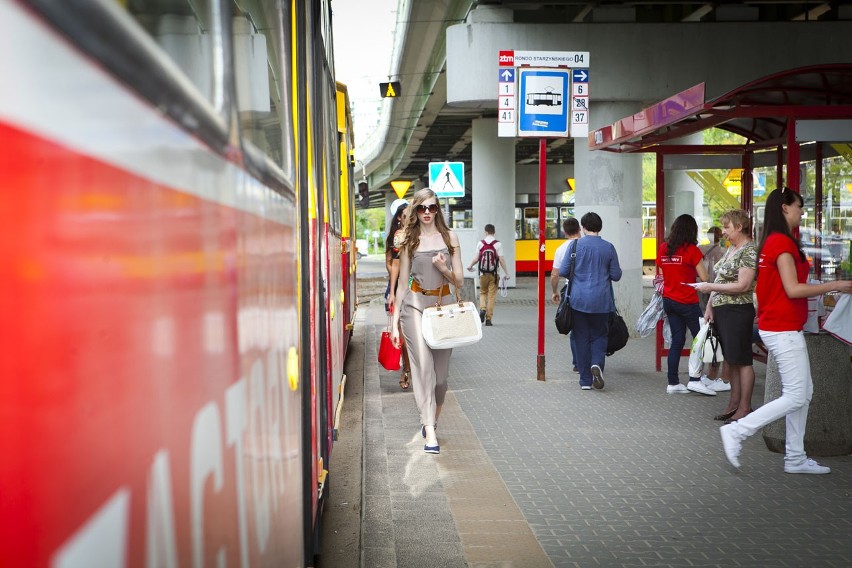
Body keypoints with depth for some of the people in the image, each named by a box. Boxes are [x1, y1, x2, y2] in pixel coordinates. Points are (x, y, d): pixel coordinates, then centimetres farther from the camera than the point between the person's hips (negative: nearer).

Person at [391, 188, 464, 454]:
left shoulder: (449, 237, 7)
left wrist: (443, 268, -14)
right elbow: (402, 284, 9)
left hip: (444, 305, 2)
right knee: (423, 366, -15)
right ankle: (430, 432, -19)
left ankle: (431, 420, 29)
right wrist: (394, 321, 6)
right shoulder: (409, 241, 7)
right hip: (415, 305, -2)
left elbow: (459, 281, 7)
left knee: (440, 372, 6)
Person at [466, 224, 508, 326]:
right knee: (492, 295, 4)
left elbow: (476, 259, 0)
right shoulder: (498, 244, -5)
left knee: (482, 292, 19)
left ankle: (482, 308, -7)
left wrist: (470, 266, 19)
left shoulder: (480, 243, 0)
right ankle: (488, 319, 3)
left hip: (483, 273, 1)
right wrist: (506, 272, -2)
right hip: (494, 273, -1)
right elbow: (501, 259, -9)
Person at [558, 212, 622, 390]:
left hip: (579, 300, 0)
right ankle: (597, 364, -15)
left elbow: (562, 271, -3)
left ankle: (585, 380, 9)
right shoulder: (608, 247, -2)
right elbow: (616, 275, 2)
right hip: (601, 301, 0)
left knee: (582, 338, 8)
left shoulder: (576, 246, -4)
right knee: (599, 335, 13)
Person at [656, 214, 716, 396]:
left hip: (669, 300, 6)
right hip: (687, 302, -6)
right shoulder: (691, 250, -12)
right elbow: (704, 278, -11)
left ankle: (673, 383, 12)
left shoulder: (663, 248, 4)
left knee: (677, 341, 12)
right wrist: (694, 270, 8)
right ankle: (694, 380, -2)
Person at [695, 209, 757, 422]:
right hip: (721, 311, 9)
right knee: (731, 359, 14)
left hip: (737, 311, -9)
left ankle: (745, 407, 5)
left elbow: (743, 286, -20)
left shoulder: (749, 251, -13)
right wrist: (710, 307, 11)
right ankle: (734, 403, 22)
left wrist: (711, 287, -16)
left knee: (741, 360, -2)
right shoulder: (730, 249, 15)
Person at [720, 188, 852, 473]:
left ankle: (795, 458, 17)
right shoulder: (782, 242, -15)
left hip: (779, 328, 10)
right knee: (796, 397, -6)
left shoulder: (772, 241, 14)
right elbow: (793, 289, -20)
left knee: (804, 392, 13)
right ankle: (736, 431, -4)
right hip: (784, 330, -10)